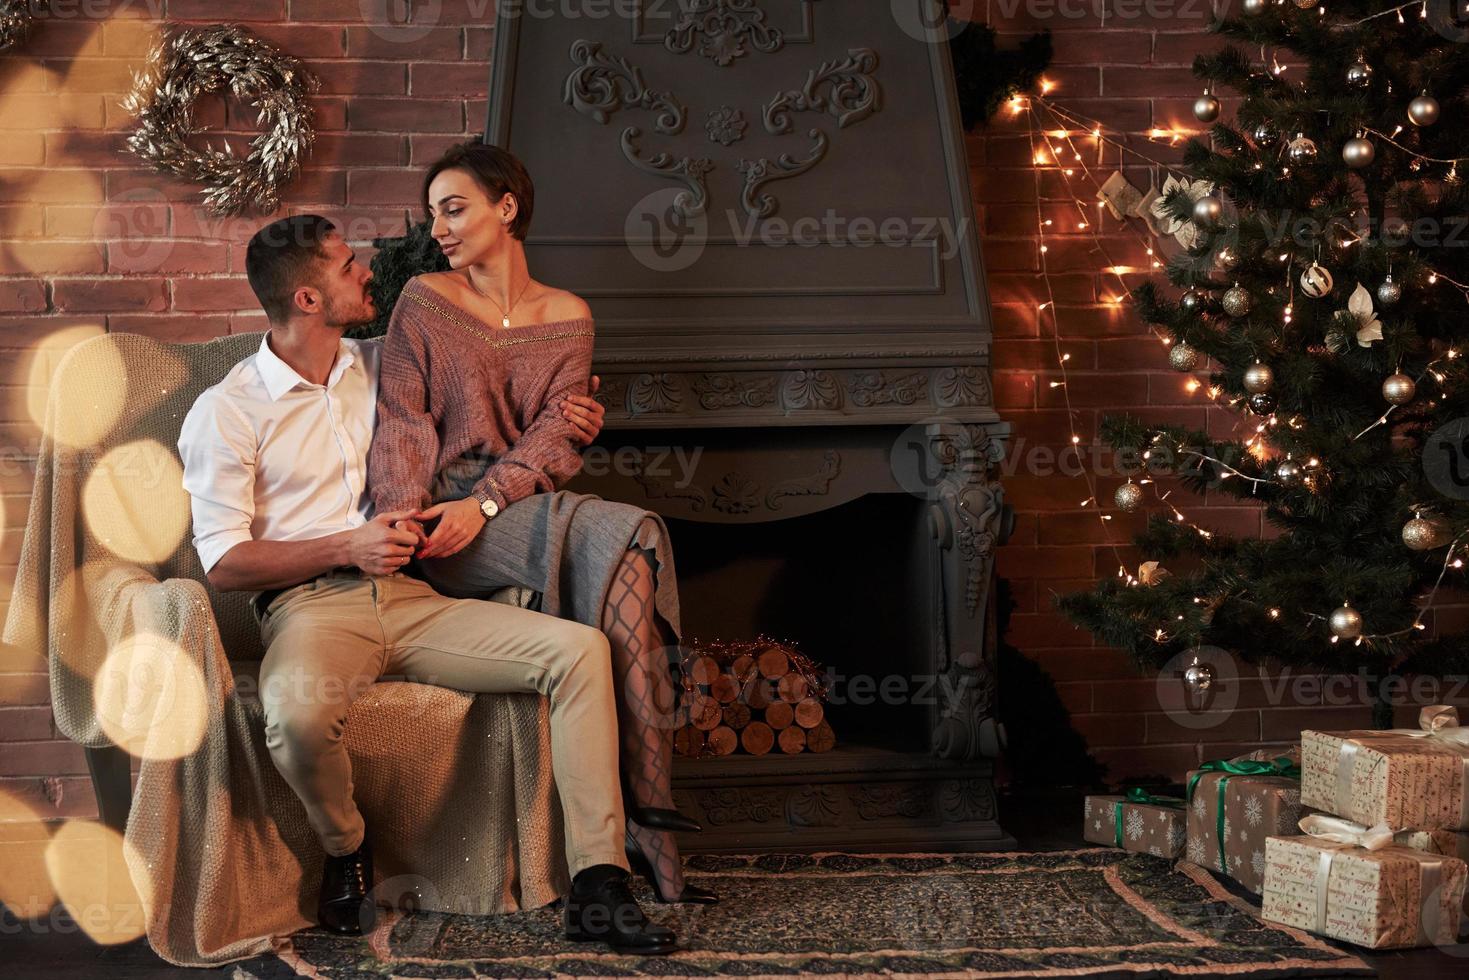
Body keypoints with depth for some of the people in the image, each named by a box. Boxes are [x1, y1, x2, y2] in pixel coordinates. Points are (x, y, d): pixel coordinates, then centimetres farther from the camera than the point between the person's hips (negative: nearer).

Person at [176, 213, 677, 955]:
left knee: (579, 649, -17)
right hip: (310, 608, -4)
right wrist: (347, 547, -16)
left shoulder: (379, 365, 16)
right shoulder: (226, 411, 1)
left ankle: (596, 888, -18)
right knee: (299, 715, -40)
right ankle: (345, 849, -4)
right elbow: (223, 561, -4)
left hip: (407, 600, 5)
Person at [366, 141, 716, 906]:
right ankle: (643, 817, -31)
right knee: (618, 533, -31)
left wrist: (484, 503, -16)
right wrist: (407, 519, -18)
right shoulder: (424, 300, 11)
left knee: (626, 553, -31)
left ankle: (638, 821, -31)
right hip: (444, 534, -3)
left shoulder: (567, 317, 15)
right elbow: (401, 423, 1)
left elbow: (554, 435, 2)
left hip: (526, 510, 3)